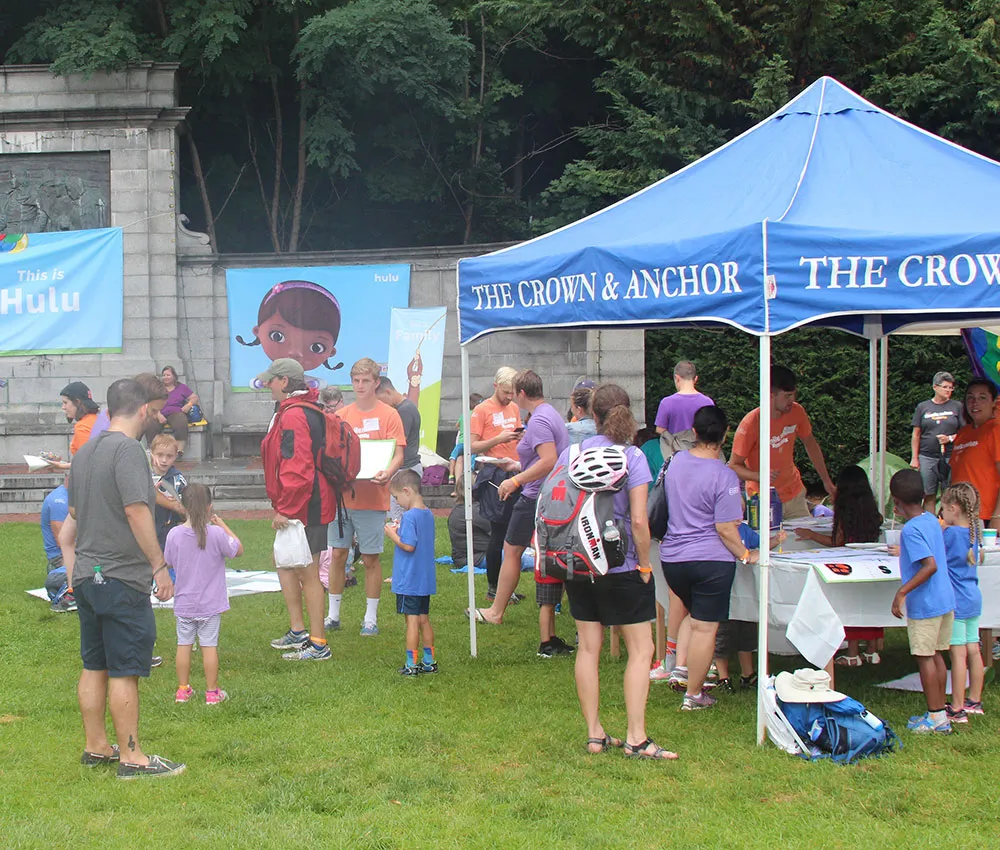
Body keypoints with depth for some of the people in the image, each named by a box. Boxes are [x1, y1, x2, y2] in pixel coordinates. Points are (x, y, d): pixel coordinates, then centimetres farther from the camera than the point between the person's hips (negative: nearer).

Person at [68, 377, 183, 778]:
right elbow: (136, 510, -23)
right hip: (121, 579, -9)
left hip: (86, 575, 9)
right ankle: (131, 757, -1)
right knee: (125, 671, -4)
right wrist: (159, 566, -20)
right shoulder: (128, 449, -15)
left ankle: (95, 747, 22)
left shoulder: (84, 452, 13)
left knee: (94, 666, 14)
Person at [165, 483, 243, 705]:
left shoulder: (174, 534, -9)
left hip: (183, 603, 2)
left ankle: (183, 690, 20)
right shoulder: (216, 533, -16)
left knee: (184, 645, 12)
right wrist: (222, 525, 2)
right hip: (210, 604, -2)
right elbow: (238, 550, -2)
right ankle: (212, 691, 11)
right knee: (209, 646, 4)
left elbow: (169, 561, 7)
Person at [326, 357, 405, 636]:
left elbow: (398, 455, -5)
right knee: (338, 554, 6)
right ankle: (333, 615, 17)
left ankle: (370, 619, 10)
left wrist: (387, 473, -25)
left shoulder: (388, 415, -1)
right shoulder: (341, 415, 9)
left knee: (371, 559, 1)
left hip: (372, 498, -3)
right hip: (341, 495, 3)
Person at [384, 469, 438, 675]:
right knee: (424, 619, 14)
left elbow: (408, 545, -23)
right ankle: (429, 661, 20)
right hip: (426, 579, 8)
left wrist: (393, 535, -10)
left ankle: (412, 664, 1)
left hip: (409, 580, -8)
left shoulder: (409, 516, -19)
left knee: (412, 620, -3)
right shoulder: (428, 514, 8)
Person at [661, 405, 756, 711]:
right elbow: (725, 528, -16)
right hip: (711, 560, -6)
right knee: (705, 627, 3)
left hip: (672, 558, 6)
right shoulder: (724, 476, -15)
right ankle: (693, 694, 9)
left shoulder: (676, 461, 3)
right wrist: (745, 555, -1)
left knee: (693, 614, 27)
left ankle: (681, 666, 13)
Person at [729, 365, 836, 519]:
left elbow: (810, 444, 12)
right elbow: (734, 466, -15)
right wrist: (759, 475, -34)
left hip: (794, 494, 5)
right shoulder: (750, 424, -22)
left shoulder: (796, 412, -6)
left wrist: (826, 481, 15)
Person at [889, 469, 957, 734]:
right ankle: (940, 712, 20)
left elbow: (931, 565, -27)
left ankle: (936, 717, 5)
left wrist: (902, 592, -26)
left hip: (924, 604, -9)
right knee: (936, 656, 14)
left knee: (925, 658, 0)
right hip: (945, 600, 9)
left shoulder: (911, 529, -19)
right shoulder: (932, 520, 7)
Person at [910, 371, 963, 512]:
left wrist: (950, 438, -9)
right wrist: (914, 458, 4)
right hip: (927, 457, 1)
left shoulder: (957, 407, 8)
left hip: (950, 457, -1)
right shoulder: (923, 407, 9)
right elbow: (916, 435, 10)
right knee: (929, 496, 0)